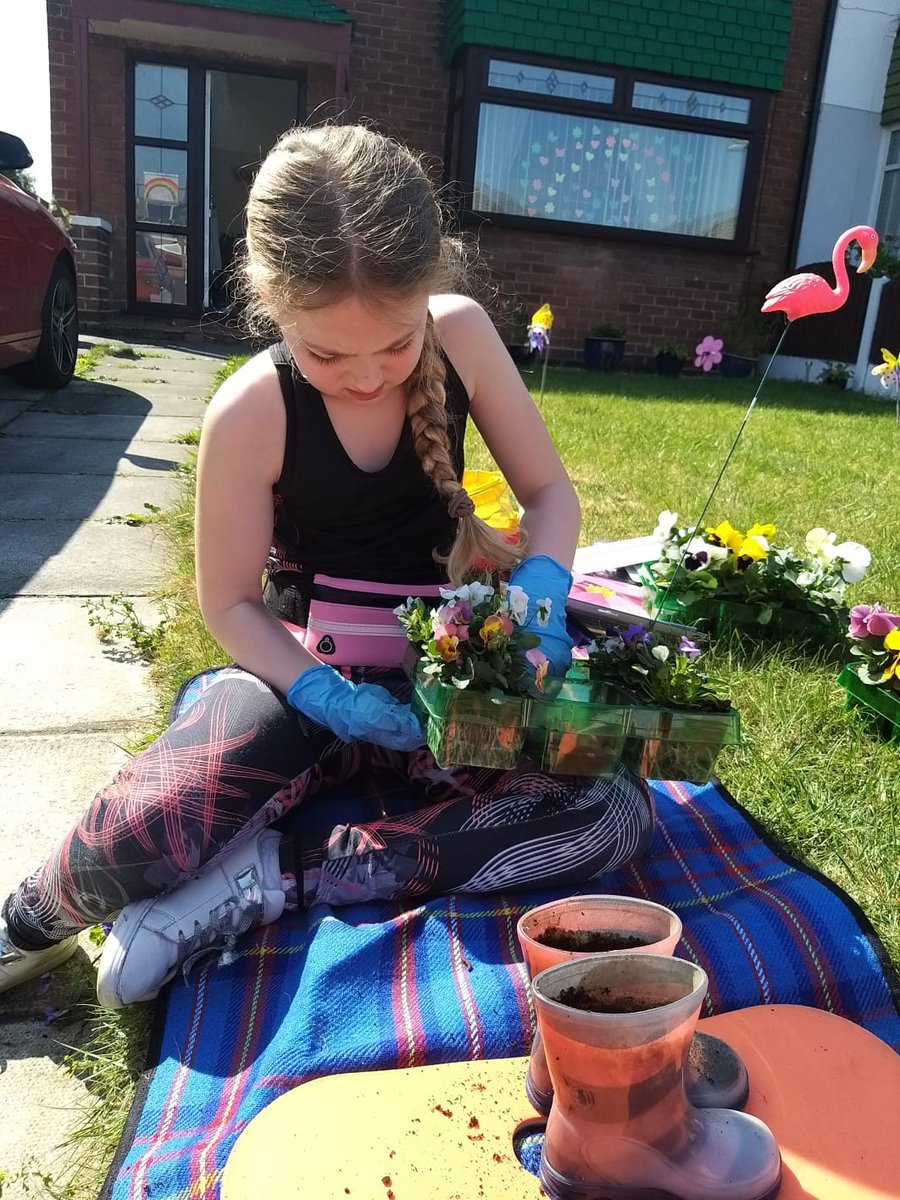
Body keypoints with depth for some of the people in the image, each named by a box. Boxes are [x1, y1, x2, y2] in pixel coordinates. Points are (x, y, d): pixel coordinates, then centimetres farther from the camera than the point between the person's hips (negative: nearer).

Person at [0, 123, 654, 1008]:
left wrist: (541, 592, -23)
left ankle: (261, 879, -19)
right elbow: (230, 604, -8)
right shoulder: (250, 412, -17)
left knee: (617, 817, -23)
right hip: (307, 666, -3)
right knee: (131, 841, -30)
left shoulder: (463, 336, -10)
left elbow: (548, 489, -2)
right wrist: (325, 698, -25)